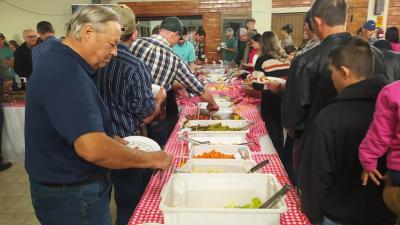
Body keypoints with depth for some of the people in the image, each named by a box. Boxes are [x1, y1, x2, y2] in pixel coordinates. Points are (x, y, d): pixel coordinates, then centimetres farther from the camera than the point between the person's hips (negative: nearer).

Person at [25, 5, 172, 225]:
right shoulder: (67, 74, -27)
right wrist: (149, 159, -22)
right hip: (73, 197, -10)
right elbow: (93, 149, -36)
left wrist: (112, 140, 6)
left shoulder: (57, 63, 6)